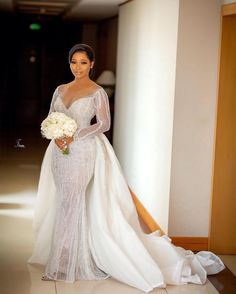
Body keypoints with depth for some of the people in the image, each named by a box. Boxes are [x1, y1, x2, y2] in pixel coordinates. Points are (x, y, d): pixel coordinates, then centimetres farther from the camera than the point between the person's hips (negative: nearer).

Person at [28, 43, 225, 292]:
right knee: (63, 203, 9)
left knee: (70, 204, -5)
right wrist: (56, 136, -9)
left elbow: (104, 124, -11)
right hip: (60, 151, 6)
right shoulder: (60, 89, 11)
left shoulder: (97, 92, -5)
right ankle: (61, 260, 20)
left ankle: (62, 266, 4)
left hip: (82, 151, -6)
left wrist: (74, 136, -18)